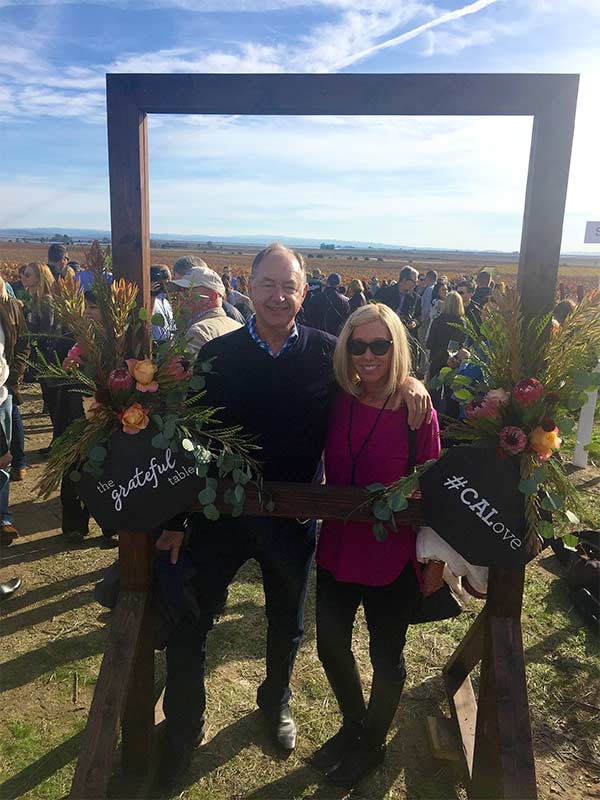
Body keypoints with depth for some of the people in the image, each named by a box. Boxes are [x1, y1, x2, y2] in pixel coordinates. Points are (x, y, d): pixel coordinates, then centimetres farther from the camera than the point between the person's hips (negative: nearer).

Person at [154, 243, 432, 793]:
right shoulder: (218, 354, -8)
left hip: (295, 517, 1)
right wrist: (175, 519, -4)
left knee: (288, 626, 21)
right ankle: (184, 730, 35)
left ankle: (276, 703, 53)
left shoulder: (326, 352, -7)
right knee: (187, 627, 7)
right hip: (219, 513, -1)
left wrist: (409, 379, -16)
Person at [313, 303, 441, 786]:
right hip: (338, 548, 4)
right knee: (330, 645, 18)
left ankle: (373, 743, 45)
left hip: (393, 557, -4)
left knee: (386, 655, 16)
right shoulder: (338, 401, -5)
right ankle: (353, 725, 49)